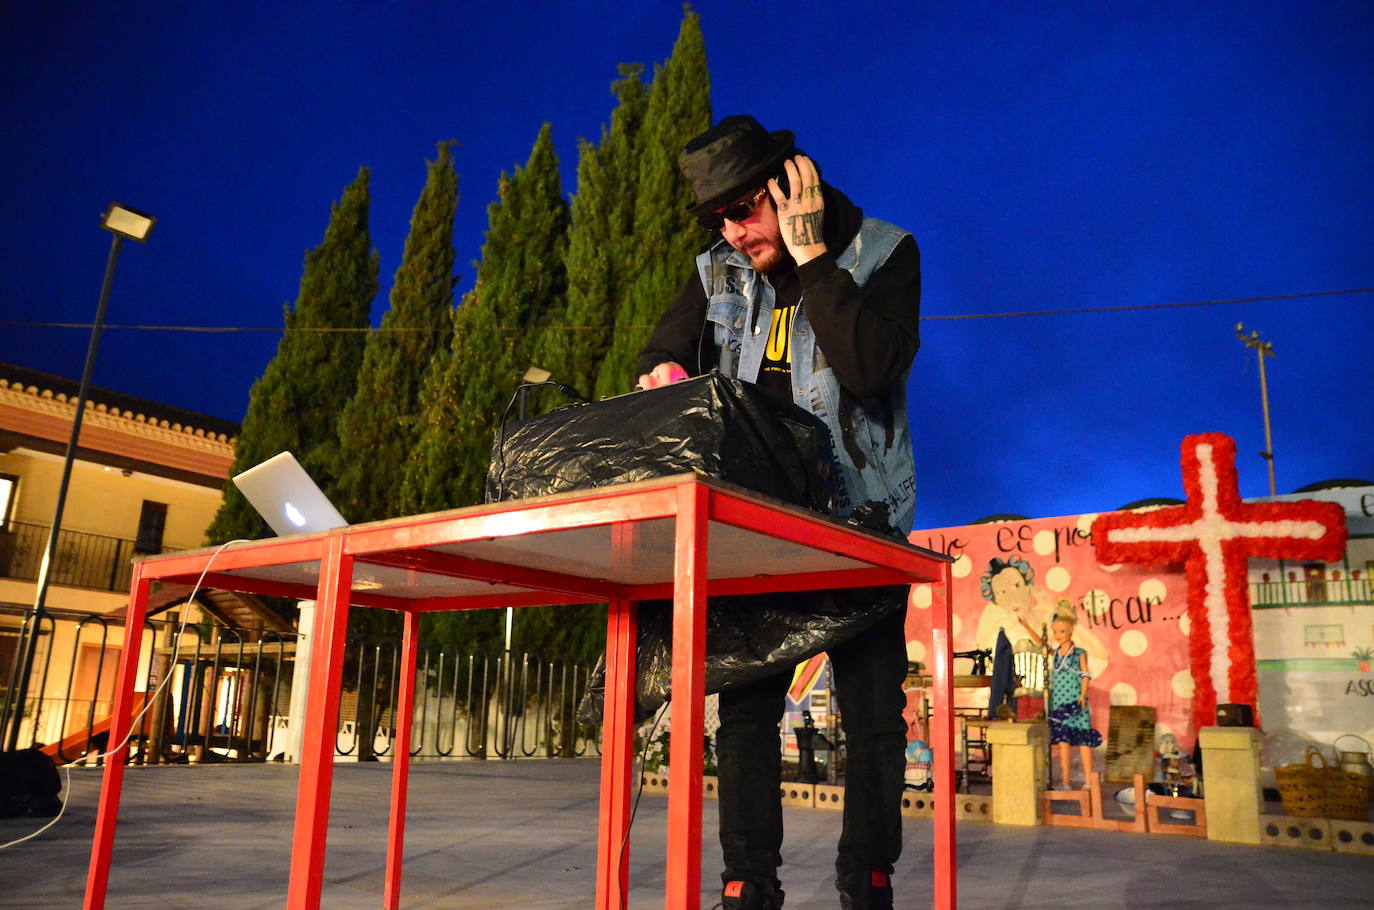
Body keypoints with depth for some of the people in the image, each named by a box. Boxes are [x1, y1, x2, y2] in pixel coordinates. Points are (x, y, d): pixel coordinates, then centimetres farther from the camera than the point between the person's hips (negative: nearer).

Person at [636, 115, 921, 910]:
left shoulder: (881, 253, -6)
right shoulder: (719, 274, 6)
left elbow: (872, 368, -22)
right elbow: (663, 359, 13)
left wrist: (811, 258, -20)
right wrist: (665, 378, -11)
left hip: (859, 520, -3)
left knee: (874, 711, 2)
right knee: (745, 702, 2)